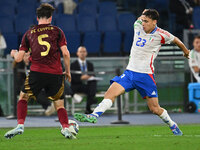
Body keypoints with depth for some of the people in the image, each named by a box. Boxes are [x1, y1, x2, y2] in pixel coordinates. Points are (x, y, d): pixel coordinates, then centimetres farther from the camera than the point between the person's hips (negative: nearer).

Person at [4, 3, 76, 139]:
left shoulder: (29, 34, 9)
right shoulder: (57, 31, 7)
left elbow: (19, 58, 9)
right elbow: (66, 53, 0)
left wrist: (14, 53, 33)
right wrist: (68, 72, 12)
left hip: (37, 72, 0)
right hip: (56, 74, 0)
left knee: (23, 98, 18)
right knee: (60, 105, 11)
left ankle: (20, 125, 2)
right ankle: (66, 128, -11)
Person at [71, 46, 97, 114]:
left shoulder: (90, 64, 19)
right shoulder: (73, 65, 5)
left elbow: (92, 76, 15)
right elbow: (72, 78, -6)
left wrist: (91, 77, -11)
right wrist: (81, 78, -24)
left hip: (88, 85, 3)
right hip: (77, 87, -3)